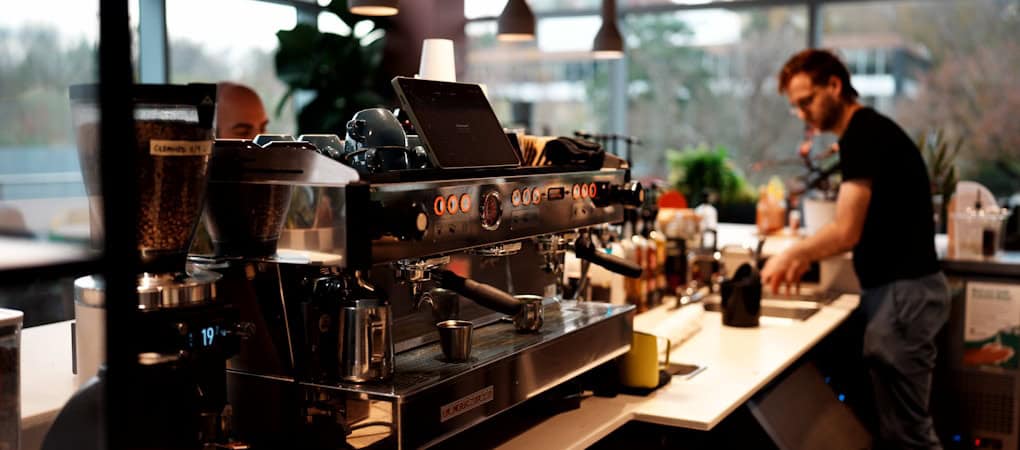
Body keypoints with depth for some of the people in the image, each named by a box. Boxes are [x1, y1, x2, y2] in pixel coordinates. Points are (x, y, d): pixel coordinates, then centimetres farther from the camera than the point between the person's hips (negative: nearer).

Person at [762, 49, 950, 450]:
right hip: (900, 287, 10)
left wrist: (791, 255, -4)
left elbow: (847, 231, -19)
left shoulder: (863, 134, -15)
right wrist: (807, 257, 13)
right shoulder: (869, 130, 16)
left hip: (902, 292, -10)